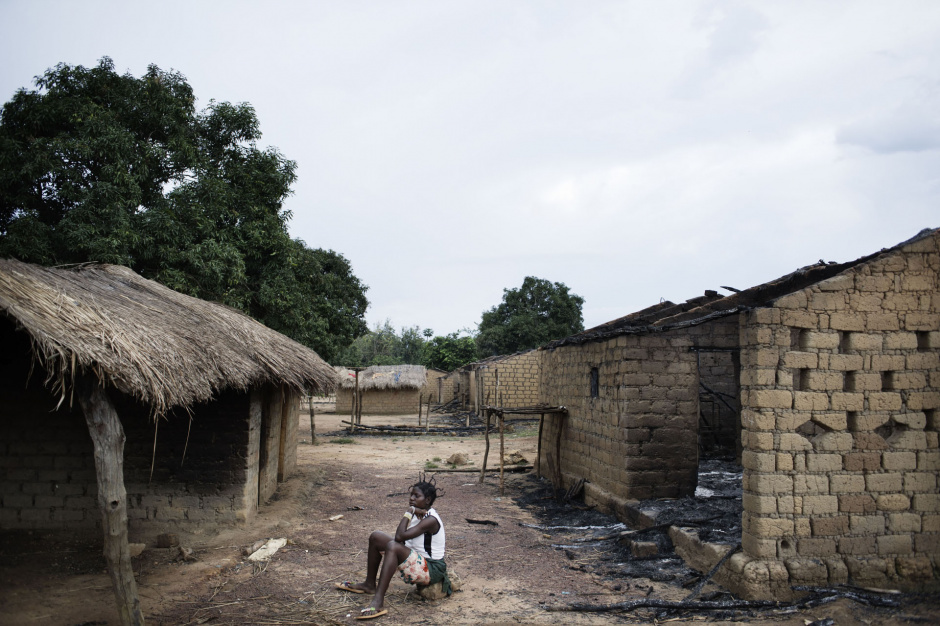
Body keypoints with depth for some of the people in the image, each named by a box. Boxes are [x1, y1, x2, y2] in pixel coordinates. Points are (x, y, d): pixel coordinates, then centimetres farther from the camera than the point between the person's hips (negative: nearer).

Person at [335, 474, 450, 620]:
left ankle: (378, 602, -40)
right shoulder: (417, 514, 7)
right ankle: (369, 584, 24)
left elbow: (400, 536, -29)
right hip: (416, 560, 10)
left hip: (431, 569, -10)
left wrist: (409, 513, -18)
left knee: (393, 546, -36)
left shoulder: (430, 520, -21)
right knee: (376, 537, 10)